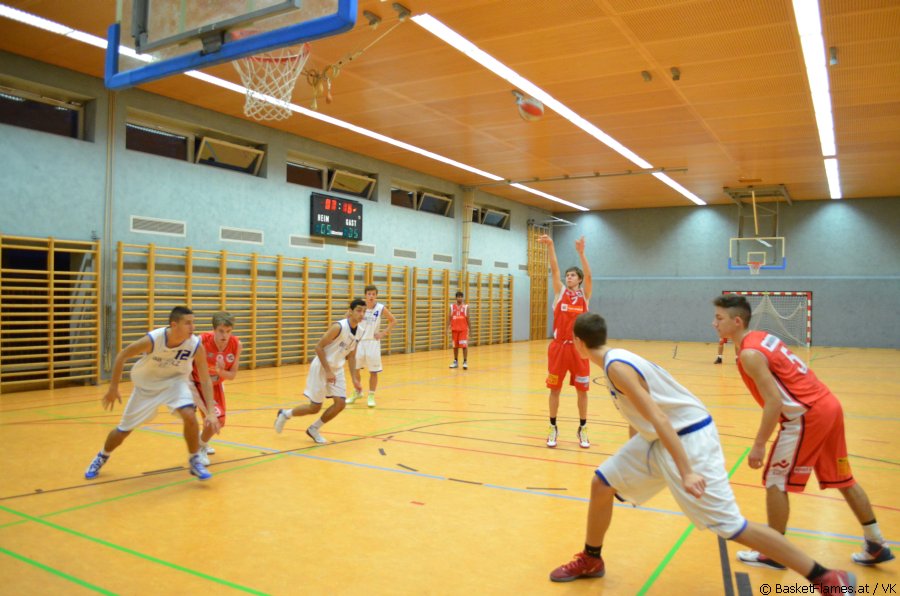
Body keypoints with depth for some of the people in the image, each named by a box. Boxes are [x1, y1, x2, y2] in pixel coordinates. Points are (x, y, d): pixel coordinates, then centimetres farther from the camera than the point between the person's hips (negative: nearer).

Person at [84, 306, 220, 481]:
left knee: (190, 416, -26)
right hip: (146, 385, 0)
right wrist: (113, 388, -12)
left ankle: (194, 461, -3)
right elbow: (122, 356, -14)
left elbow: (205, 381, -19)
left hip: (175, 382, 0)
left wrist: (211, 413, -26)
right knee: (124, 430, 10)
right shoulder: (152, 340, -32)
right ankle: (101, 458, 43)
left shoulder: (196, 346, -27)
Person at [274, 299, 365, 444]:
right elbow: (319, 347, -21)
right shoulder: (338, 327, -24)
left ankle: (313, 429, 15)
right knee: (315, 407, 0)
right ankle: (285, 414, 27)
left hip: (337, 370, 7)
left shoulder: (360, 331, 0)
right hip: (321, 368, -7)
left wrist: (354, 379, 3)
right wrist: (328, 371, -23)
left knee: (341, 403, -5)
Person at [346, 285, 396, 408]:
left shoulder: (381, 308, -8)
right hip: (359, 341, 2)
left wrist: (384, 333, -6)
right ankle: (358, 392, 30)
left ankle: (371, 396, 15)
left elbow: (393, 321, 3)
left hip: (373, 342, -2)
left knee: (373, 371, 1)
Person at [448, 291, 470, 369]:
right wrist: (448, 327, -4)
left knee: (464, 345, -9)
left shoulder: (466, 307, 1)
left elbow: (467, 319, 3)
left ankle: (465, 362, -6)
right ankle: (455, 361, 20)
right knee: (455, 346, 9)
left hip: (463, 329, -3)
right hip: (454, 329, 3)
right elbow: (450, 318, 6)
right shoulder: (452, 307, 5)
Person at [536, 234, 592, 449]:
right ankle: (553, 428, 18)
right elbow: (554, 270, -7)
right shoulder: (560, 292, 5)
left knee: (582, 390, 5)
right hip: (558, 346, 1)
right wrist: (550, 246, -21)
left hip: (579, 348, 0)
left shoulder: (584, 294, 4)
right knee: (554, 389, 5)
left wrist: (581, 252, -26)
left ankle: (582, 429, 19)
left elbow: (588, 275, -13)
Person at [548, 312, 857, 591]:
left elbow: (659, 419, -29)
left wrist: (686, 472, -31)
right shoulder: (617, 359, 8)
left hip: (689, 438, -10)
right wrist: (632, 452, 32)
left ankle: (828, 578, 6)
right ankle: (591, 561, 27)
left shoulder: (616, 366, -22)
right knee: (602, 483, 9)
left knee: (730, 526, -7)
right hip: (658, 438, 10)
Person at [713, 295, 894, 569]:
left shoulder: (749, 354, -17)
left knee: (775, 481, 1)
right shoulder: (762, 337, 11)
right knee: (842, 479, 21)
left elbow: (774, 402, -22)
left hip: (807, 416, -10)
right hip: (827, 405, 10)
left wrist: (759, 445, -17)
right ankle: (877, 546, 33)